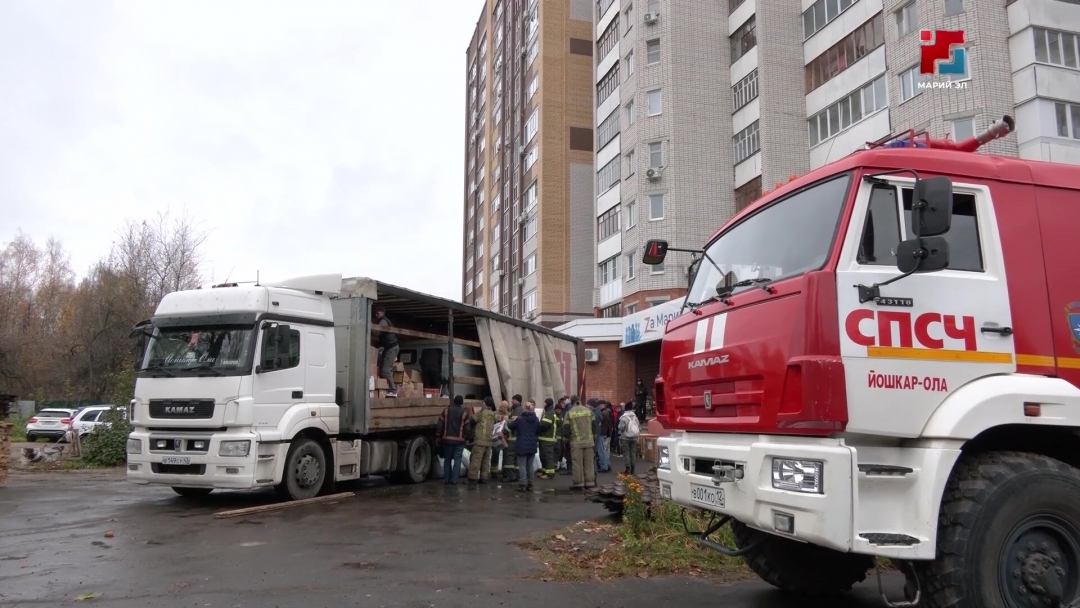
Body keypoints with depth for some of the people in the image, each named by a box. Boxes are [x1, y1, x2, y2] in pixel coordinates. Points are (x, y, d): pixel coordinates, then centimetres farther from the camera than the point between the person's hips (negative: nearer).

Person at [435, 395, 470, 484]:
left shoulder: (446, 410, 4)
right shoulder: (464, 413, -3)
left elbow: (440, 425, 3)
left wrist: (438, 438, 9)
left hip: (447, 439, 2)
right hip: (459, 440, -2)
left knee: (447, 459, 14)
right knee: (457, 459, 3)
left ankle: (447, 479, 14)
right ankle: (454, 479, -3)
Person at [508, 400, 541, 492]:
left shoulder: (519, 419, -14)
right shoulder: (536, 419, 1)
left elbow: (511, 425, 1)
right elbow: (538, 429, 15)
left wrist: (513, 420, 21)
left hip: (522, 446, -5)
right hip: (532, 446, 5)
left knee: (522, 466, 0)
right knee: (530, 465, 12)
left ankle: (522, 485, -3)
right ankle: (530, 485, 15)